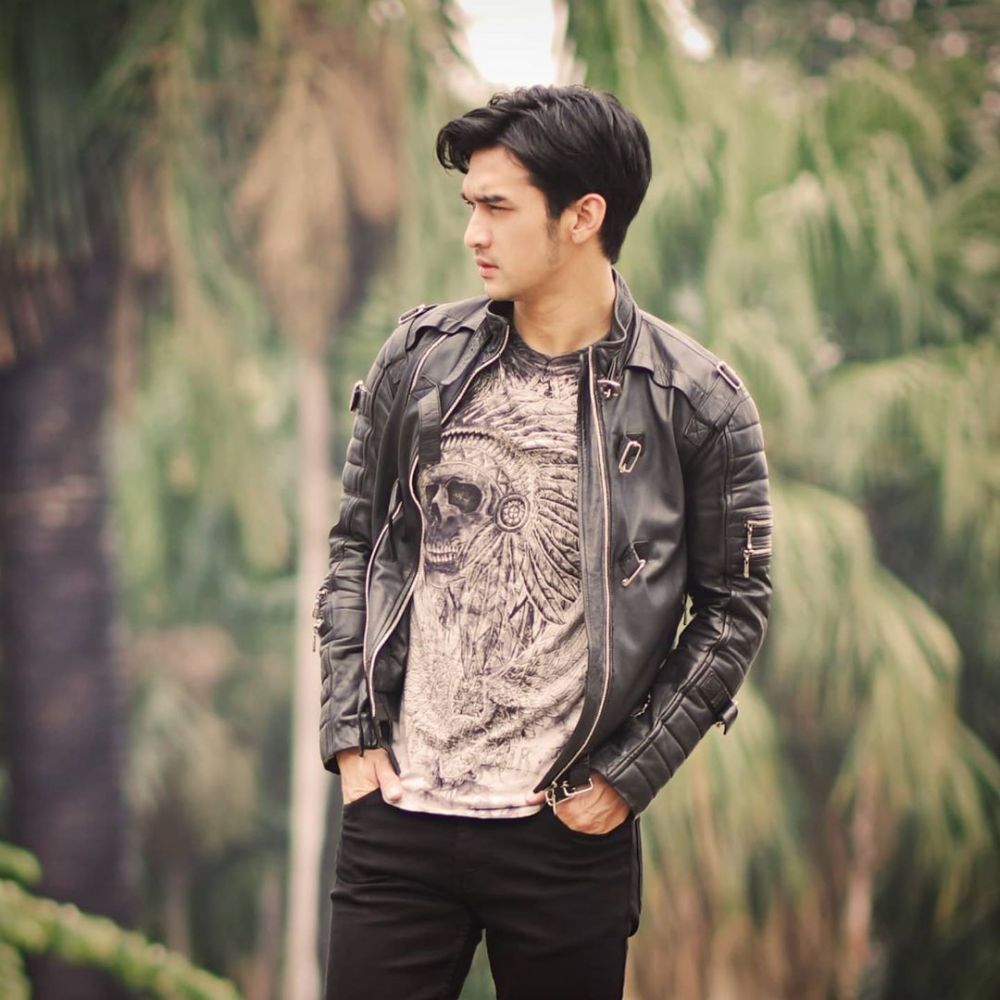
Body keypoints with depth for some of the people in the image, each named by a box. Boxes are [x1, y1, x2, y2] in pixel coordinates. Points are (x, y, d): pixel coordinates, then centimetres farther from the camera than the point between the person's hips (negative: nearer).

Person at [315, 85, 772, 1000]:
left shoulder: (695, 401, -5)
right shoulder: (418, 360, 3)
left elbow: (733, 607, 1)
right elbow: (357, 547, 11)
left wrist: (629, 777, -4)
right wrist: (351, 734, 3)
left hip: (571, 834, -2)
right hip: (398, 813, 2)